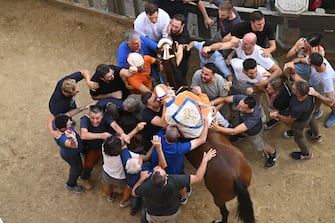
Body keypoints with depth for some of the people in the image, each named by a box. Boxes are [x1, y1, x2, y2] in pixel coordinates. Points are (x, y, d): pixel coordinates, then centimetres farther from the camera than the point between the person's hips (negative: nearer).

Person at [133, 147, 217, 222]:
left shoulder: (146, 186, -43)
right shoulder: (175, 181, -42)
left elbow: (134, 192, -19)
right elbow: (198, 178, -31)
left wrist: (142, 179, -23)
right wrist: (205, 160, -25)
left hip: (154, 216, 0)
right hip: (173, 213, 1)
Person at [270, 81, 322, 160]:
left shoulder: (298, 109, -49)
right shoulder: (308, 89, -37)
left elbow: (289, 121, -29)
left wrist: (277, 115, -24)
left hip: (300, 121, -6)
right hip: (310, 111, 6)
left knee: (299, 137, 27)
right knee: (311, 120, 41)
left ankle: (306, 154, 58)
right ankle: (317, 136, 74)